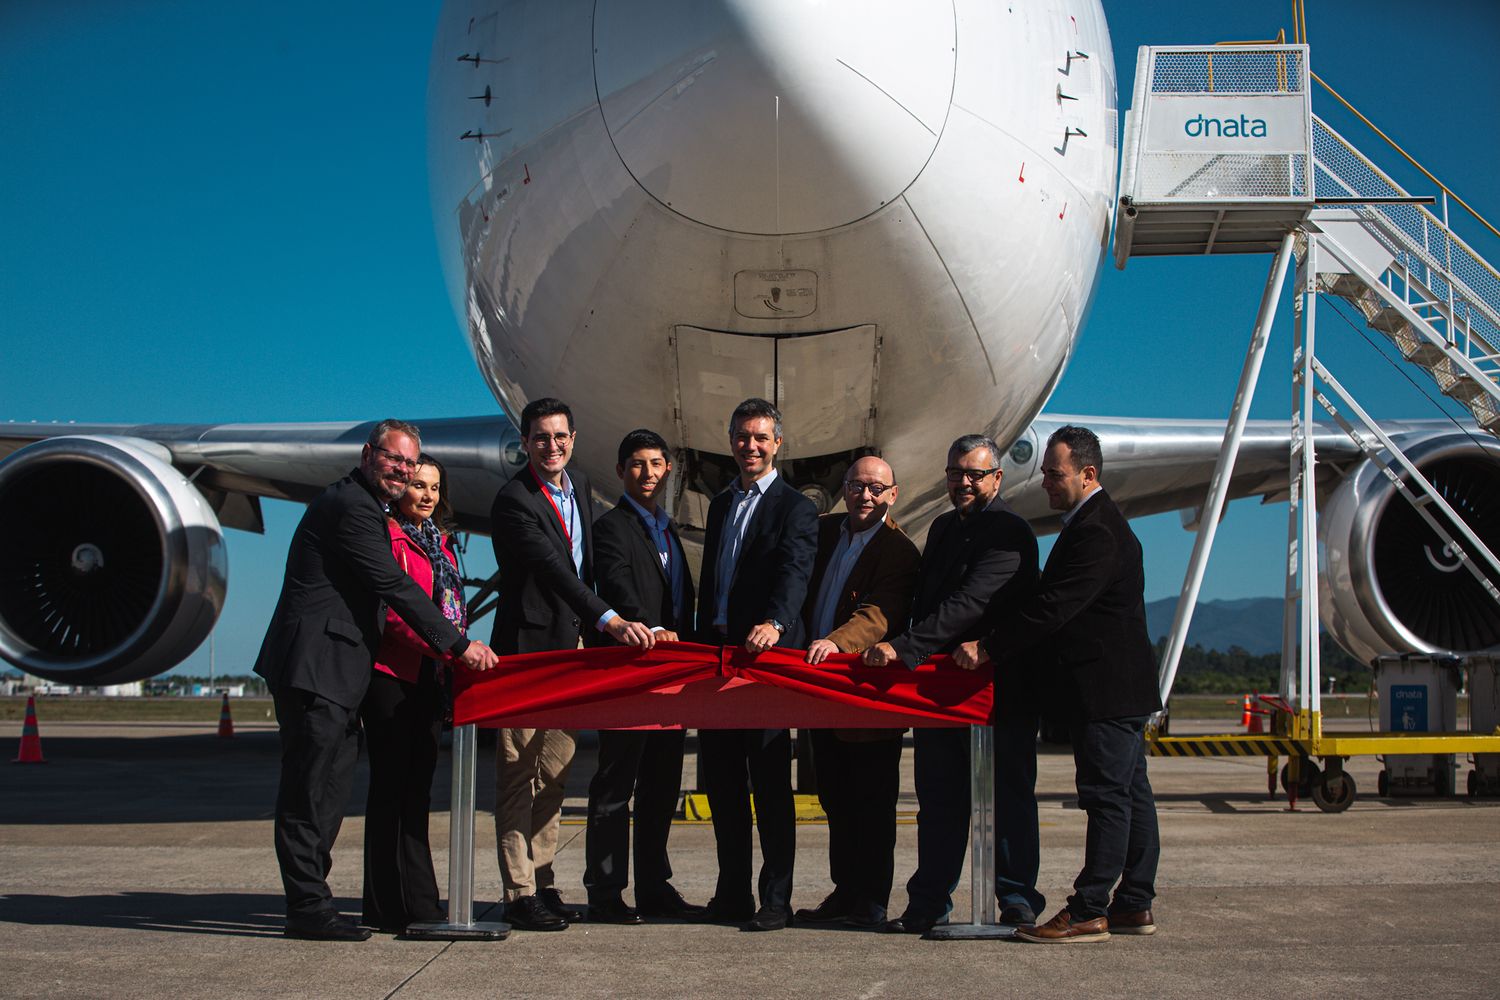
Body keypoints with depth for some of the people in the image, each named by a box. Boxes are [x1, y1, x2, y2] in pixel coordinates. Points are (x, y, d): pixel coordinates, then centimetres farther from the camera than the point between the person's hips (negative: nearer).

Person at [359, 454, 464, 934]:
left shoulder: (438, 542, 19)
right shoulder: (386, 535, -7)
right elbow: (389, 609, -17)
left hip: (430, 676, 8)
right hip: (391, 674, -8)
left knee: (417, 787, 9)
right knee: (392, 785, -5)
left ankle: (417, 904, 14)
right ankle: (392, 907, -1)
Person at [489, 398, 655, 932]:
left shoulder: (580, 487, 10)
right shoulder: (514, 502, -16)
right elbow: (555, 572, -28)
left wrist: (584, 628, 12)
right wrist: (610, 621, -37)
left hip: (566, 647, 8)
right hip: (525, 648, -8)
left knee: (553, 773, 12)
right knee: (519, 775, -4)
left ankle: (542, 881, 20)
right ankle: (519, 892, 0)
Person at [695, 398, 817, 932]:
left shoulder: (794, 508, -5)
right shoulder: (720, 504, 18)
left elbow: (794, 572, -22)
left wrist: (774, 623, -40)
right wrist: (702, 641, 17)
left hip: (765, 653, -7)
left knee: (771, 784, -3)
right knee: (721, 780, 11)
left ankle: (776, 899, 3)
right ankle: (732, 892, 21)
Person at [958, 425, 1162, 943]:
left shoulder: (1097, 532, -18)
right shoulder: (1095, 523, 17)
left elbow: (1053, 607, -23)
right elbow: (1054, 601, 20)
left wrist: (989, 646, -17)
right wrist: (994, 642, 14)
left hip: (1107, 687, -11)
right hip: (1121, 685, 11)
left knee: (1108, 797, -7)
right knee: (1130, 794, 12)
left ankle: (1088, 913, -4)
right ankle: (1134, 905, 19)